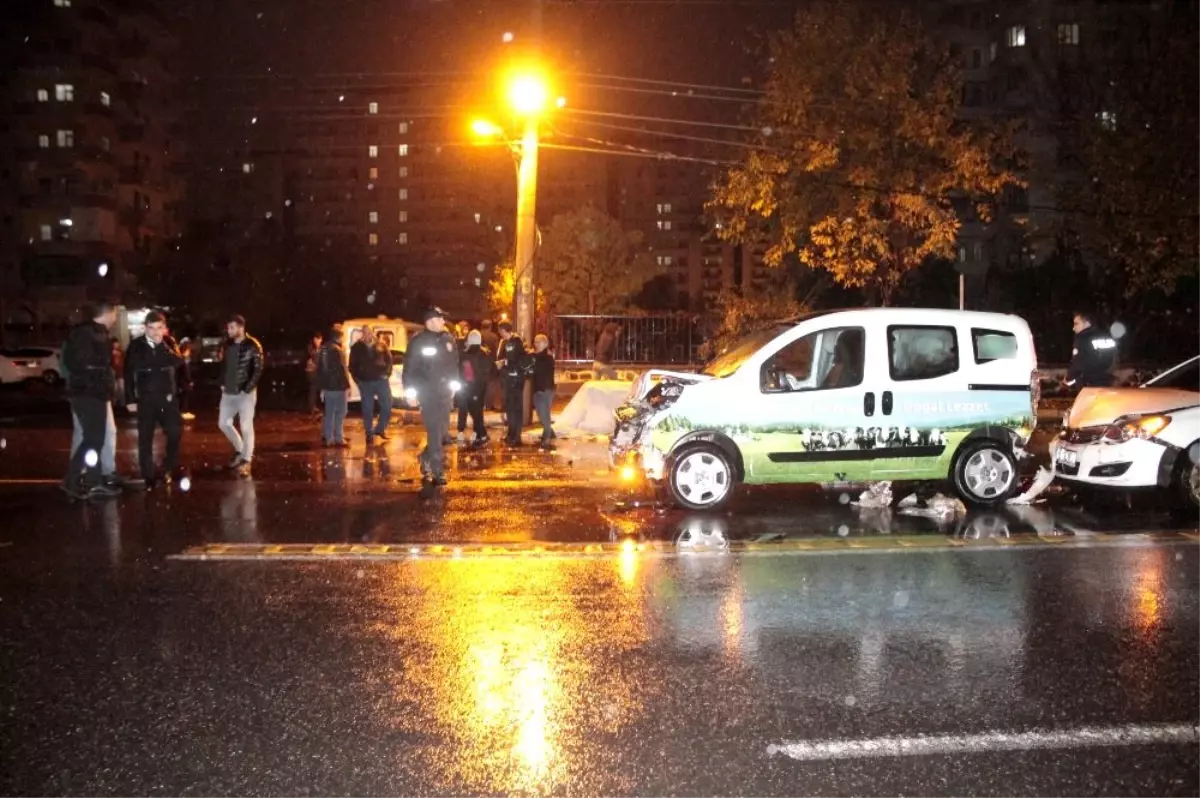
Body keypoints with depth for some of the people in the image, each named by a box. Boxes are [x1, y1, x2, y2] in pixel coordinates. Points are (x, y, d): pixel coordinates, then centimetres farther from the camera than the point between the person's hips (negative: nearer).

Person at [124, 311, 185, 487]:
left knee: (175, 432, -6)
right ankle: (148, 476, 11)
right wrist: (130, 399, -4)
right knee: (145, 438, 3)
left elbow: (179, 361, -12)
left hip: (167, 397, 1)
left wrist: (163, 345, -23)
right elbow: (128, 373, -1)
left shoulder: (169, 343, 4)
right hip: (145, 398, -1)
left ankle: (169, 468, 13)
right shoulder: (136, 345, -2)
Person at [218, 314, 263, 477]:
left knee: (246, 426, -4)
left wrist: (246, 389, -17)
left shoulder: (253, 346, -11)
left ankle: (246, 461, 4)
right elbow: (223, 365, 18)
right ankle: (240, 450, 30)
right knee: (223, 423, 11)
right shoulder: (227, 345, 8)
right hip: (229, 392, 7)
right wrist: (222, 383, 7)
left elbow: (258, 370, -13)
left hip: (246, 393, -7)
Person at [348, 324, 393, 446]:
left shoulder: (381, 345, 5)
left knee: (387, 406, 0)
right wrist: (357, 379, -2)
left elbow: (389, 360, 8)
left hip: (381, 380, 1)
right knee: (367, 410, 3)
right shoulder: (357, 348, 3)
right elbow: (352, 365, 7)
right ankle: (369, 436, 10)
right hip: (365, 382, -1)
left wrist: (387, 374, -3)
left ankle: (380, 429, 22)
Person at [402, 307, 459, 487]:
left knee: (443, 429, 11)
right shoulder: (418, 341, -7)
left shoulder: (448, 338, 8)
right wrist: (410, 390, -10)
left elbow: (454, 363, 18)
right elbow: (409, 367, -7)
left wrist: (454, 383, 16)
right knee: (434, 431, -8)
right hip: (427, 392, -6)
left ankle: (426, 458, 35)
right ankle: (437, 472, -4)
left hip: (444, 391, 6)